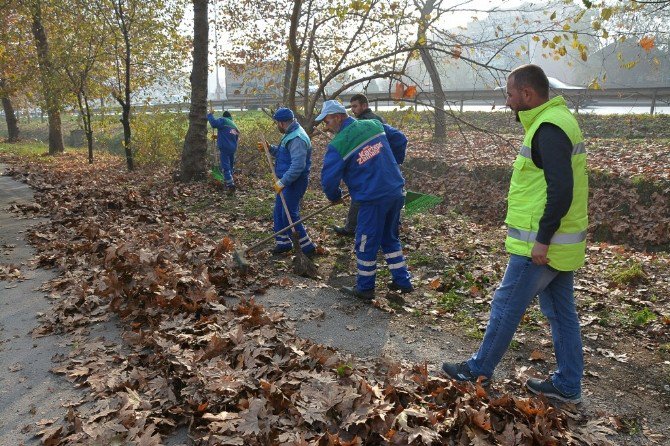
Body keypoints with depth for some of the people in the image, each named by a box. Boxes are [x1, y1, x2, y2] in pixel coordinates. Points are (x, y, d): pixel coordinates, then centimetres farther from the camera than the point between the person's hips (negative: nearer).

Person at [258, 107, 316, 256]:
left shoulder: (297, 139, -23)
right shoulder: (291, 134, 12)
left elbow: (298, 166, -30)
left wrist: (282, 182, -27)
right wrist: (270, 149, 11)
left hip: (295, 182, -11)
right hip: (288, 181, 11)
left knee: (290, 215, -7)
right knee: (279, 212, 17)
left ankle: (307, 248, 3)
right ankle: (283, 243, 29)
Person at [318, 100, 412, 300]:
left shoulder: (338, 145, -12)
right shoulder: (374, 125, 7)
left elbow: (329, 179, -11)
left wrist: (335, 197, 10)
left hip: (373, 199, -7)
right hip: (396, 192, 7)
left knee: (366, 244, 9)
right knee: (390, 238, 22)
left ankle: (365, 287, 22)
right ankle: (402, 281, 28)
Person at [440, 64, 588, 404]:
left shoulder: (548, 129, -19)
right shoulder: (558, 120, 14)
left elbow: (561, 189, -27)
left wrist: (542, 239, -23)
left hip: (539, 246, -10)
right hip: (559, 243, 10)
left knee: (506, 305, 4)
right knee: (561, 311, 15)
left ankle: (479, 369, 21)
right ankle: (567, 385, 28)